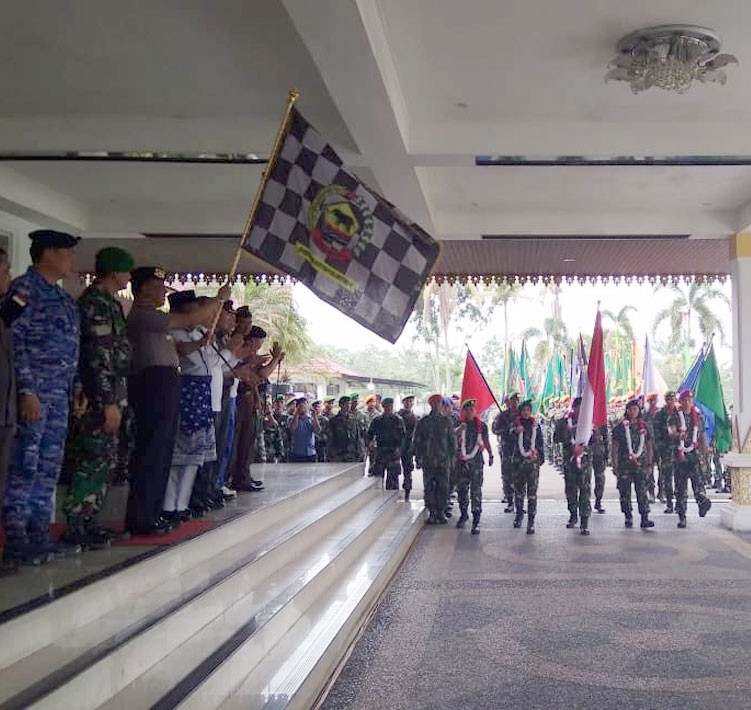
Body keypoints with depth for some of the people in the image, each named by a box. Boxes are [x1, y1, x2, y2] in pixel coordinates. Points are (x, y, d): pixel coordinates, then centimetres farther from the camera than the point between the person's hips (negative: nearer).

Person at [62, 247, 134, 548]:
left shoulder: (109, 302, 18)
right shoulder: (95, 302, -12)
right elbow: (98, 357, -18)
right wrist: (109, 402, -20)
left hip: (113, 395, 10)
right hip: (101, 398, -10)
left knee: (106, 461, 12)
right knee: (94, 460, -7)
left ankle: (88, 521, 19)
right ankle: (76, 527, -2)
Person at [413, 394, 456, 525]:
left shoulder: (446, 421, 7)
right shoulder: (423, 422, 4)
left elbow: (452, 440, 10)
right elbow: (417, 441, 7)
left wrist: (452, 457, 5)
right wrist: (418, 459, 2)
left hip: (443, 460, 1)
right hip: (428, 461, -1)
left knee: (443, 487, 1)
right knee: (429, 487, 1)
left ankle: (440, 512, 10)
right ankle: (431, 513, 9)